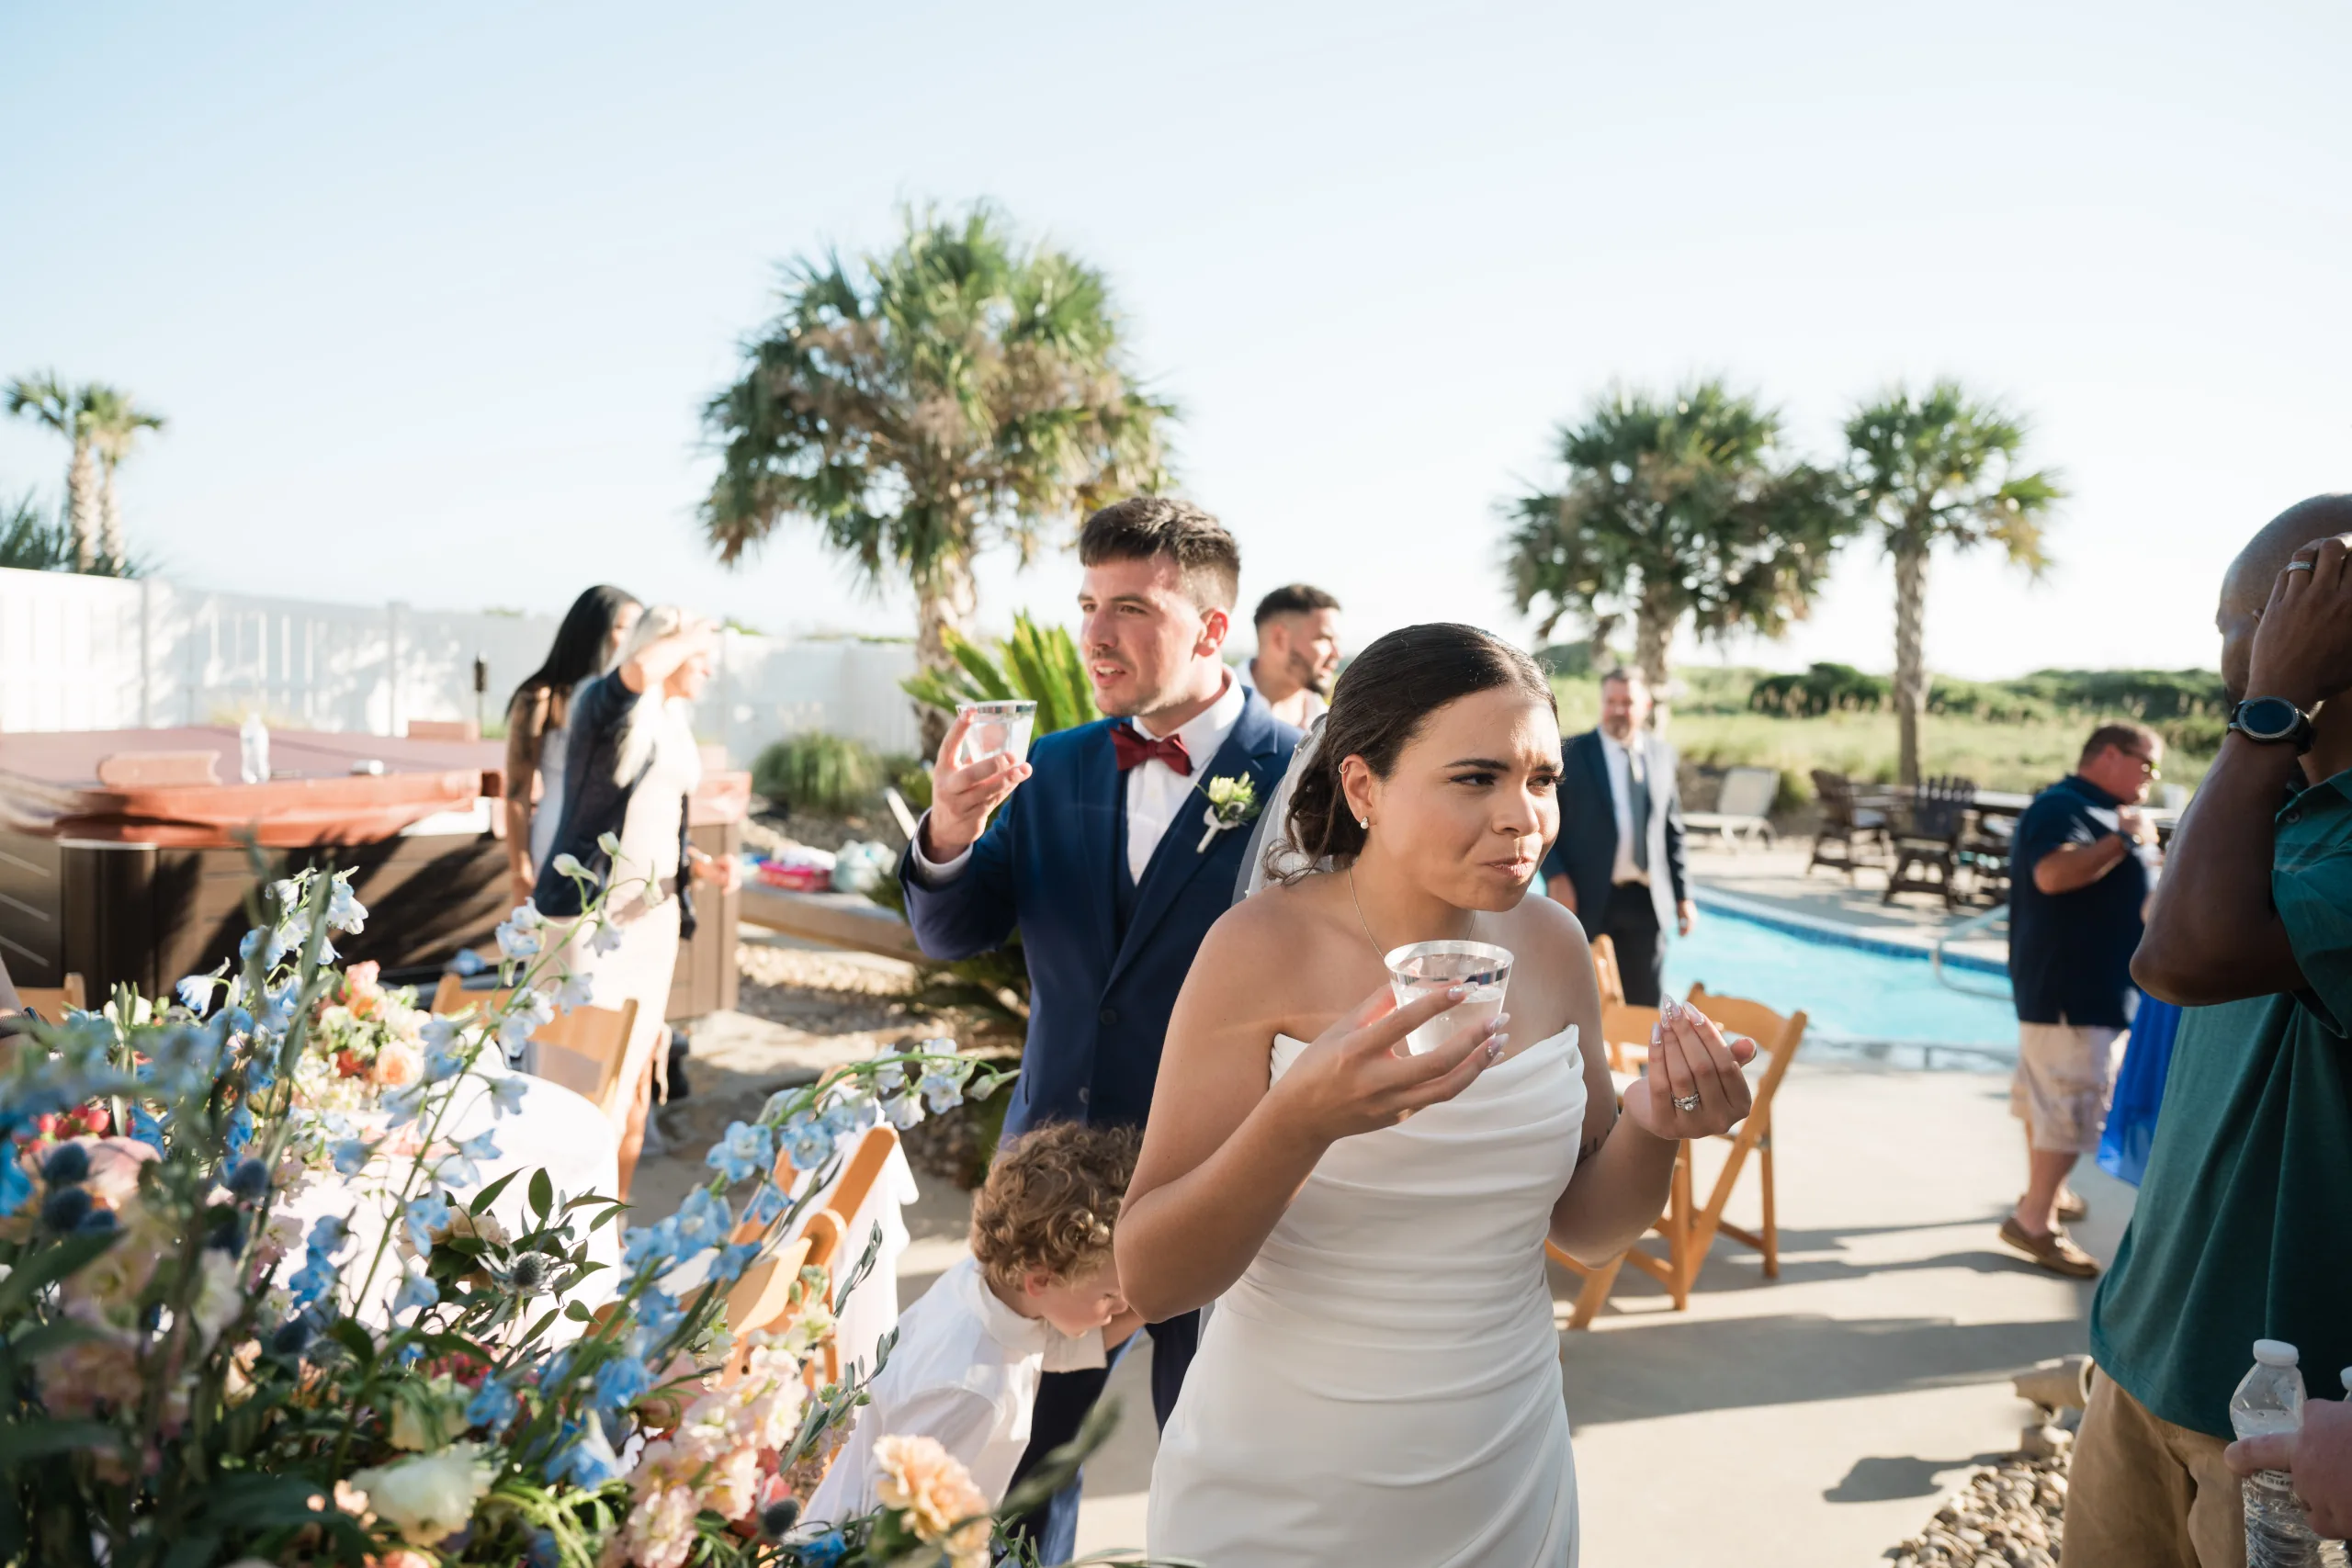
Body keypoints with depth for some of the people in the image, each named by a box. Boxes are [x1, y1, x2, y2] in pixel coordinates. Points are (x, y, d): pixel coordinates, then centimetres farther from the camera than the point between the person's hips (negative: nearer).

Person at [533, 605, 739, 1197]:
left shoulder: (676, 727, 14)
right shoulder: (604, 704, -8)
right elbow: (638, 669, -33)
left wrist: (703, 865, 5)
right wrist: (689, 635, -16)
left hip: (655, 914, 8)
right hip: (592, 912, -8)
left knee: (636, 1079, 12)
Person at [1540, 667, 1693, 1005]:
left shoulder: (1663, 756, 9)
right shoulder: (1571, 754, -2)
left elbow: (1672, 831, 14)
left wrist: (1682, 894, 12)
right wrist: (1555, 877, -14)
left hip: (1646, 901, 3)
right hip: (1587, 900, -3)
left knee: (1644, 1005, 9)